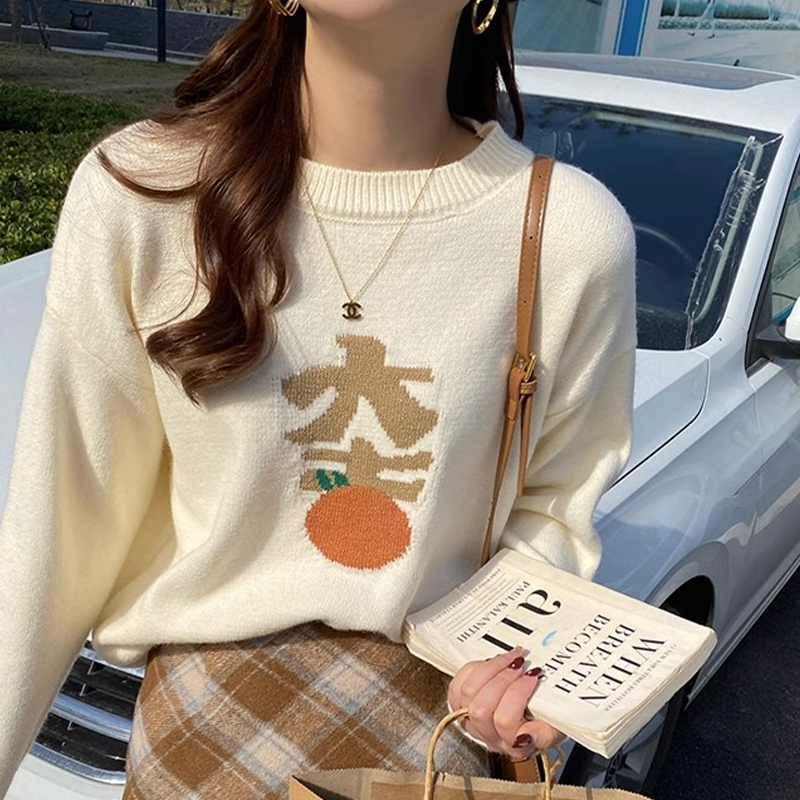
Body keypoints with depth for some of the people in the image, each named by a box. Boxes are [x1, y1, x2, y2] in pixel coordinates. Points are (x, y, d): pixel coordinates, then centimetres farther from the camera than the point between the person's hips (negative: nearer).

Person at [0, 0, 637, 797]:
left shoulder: (575, 231, -14)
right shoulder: (137, 190, -15)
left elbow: (555, 492, 0)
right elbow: (68, 503, -6)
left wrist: (521, 641, -17)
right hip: (202, 693, 0)